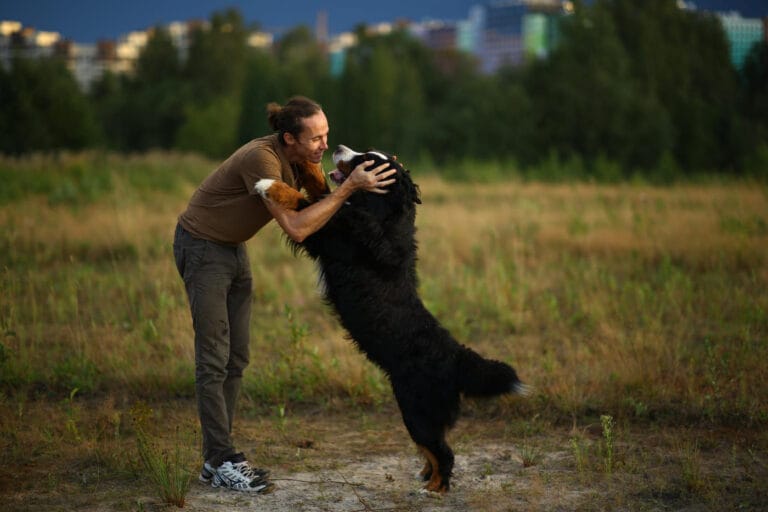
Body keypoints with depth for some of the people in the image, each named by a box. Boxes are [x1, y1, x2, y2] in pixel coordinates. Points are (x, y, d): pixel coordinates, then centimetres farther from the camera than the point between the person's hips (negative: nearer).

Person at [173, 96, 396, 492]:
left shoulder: (304, 160, -5)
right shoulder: (262, 159, -31)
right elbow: (295, 228, -33)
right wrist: (349, 188, -32)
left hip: (233, 248, 9)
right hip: (201, 248, -9)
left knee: (237, 357, 7)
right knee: (214, 359, -7)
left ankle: (217, 458, 13)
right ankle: (222, 463, -3)